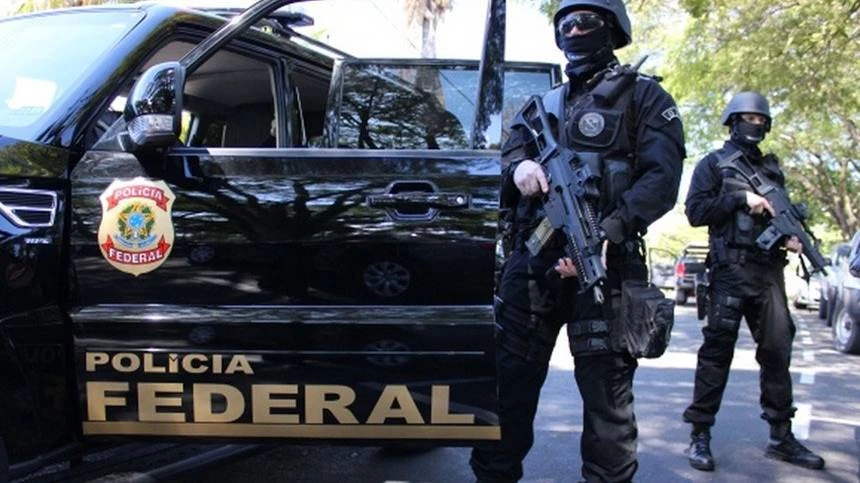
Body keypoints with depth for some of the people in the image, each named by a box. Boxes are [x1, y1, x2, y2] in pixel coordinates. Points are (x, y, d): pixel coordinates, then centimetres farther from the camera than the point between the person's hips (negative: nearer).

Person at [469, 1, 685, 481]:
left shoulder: (643, 96, 7)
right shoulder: (545, 103, 23)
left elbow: (662, 180, -6)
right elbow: (506, 156, 19)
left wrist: (602, 235, -21)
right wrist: (518, 167, -8)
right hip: (530, 261, 5)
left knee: (606, 392, -1)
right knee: (507, 380, 8)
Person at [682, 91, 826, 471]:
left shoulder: (772, 169, 21)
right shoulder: (713, 164, 6)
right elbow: (695, 211, -5)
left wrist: (794, 237, 4)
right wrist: (742, 199, -12)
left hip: (769, 271, 5)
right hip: (730, 270, -5)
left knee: (778, 351, 6)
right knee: (717, 350, -5)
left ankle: (781, 437, 15)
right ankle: (700, 435, 0)